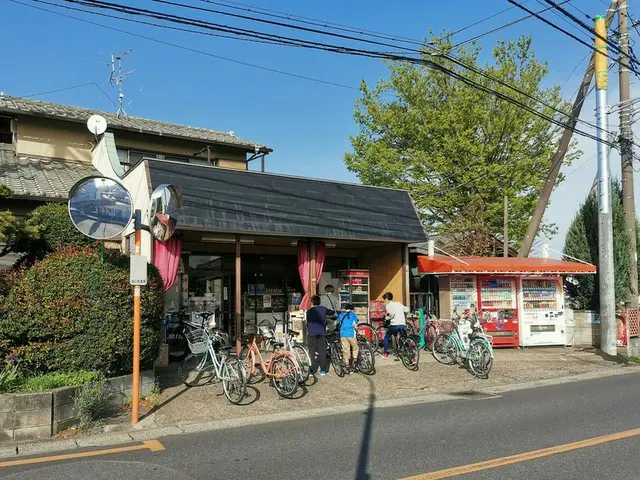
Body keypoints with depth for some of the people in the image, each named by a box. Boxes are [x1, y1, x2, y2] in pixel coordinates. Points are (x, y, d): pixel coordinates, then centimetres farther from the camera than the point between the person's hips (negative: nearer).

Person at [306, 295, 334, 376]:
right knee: (322, 352, 5)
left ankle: (312, 371, 3)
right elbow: (332, 312, 24)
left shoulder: (309, 311, 4)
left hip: (311, 334, -1)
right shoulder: (323, 309, 6)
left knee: (312, 353, 3)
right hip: (322, 333, 1)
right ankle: (323, 370, 6)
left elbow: (307, 323, 9)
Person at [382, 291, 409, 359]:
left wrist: (387, 318, 2)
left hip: (394, 324, -4)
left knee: (386, 337, 18)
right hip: (403, 324, 4)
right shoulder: (399, 303, 21)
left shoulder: (388, 305, 4)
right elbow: (407, 310, 16)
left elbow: (392, 313, -14)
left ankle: (385, 353, 19)